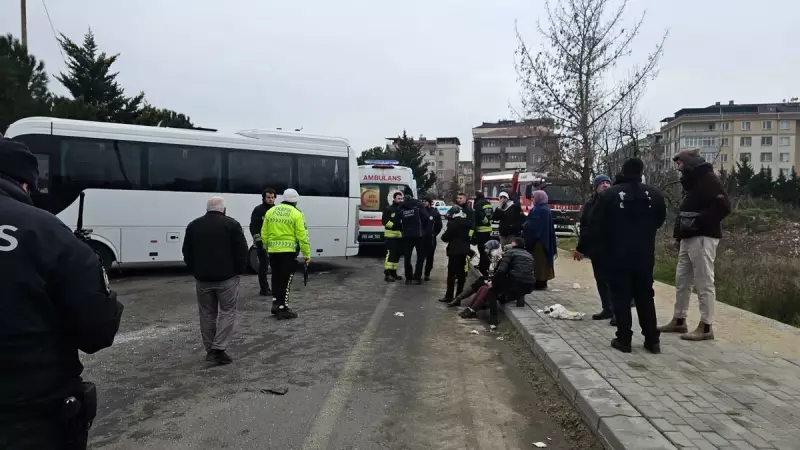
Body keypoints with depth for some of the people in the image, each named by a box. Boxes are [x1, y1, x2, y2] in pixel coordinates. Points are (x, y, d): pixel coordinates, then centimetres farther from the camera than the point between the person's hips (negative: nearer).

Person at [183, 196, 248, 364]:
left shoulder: (193, 225, 8)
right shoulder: (232, 224, -5)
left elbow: (187, 253, 11)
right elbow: (242, 251, -7)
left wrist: (195, 271, 18)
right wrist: (240, 270, 4)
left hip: (202, 277, 4)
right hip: (227, 277, -4)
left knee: (207, 314, 13)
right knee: (227, 312, 4)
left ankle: (210, 350, 17)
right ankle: (219, 349, -5)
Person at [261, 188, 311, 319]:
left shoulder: (270, 211, 8)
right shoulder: (296, 214, -6)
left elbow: (264, 234, 10)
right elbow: (302, 236, -10)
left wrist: (267, 248, 23)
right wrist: (307, 254, -5)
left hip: (273, 251, 5)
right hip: (288, 251, -5)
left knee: (276, 278, 17)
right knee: (286, 280, 1)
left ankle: (277, 304, 24)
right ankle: (283, 309, 4)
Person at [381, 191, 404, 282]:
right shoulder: (388, 209, -4)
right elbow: (384, 221, -11)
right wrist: (394, 225, -20)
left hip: (400, 235, 7)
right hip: (390, 236, -7)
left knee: (397, 255, 11)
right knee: (390, 254, -13)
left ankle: (393, 272, 21)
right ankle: (387, 275, -13)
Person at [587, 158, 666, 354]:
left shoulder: (610, 194, -9)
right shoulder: (654, 193, 1)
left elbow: (596, 225, -6)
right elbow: (659, 220, 14)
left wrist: (598, 250, 5)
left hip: (617, 256, -3)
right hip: (644, 255, 3)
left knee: (621, 297, 2)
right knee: (645, 297, 12)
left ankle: (624, 339, 3)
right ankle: (652, 340, 14)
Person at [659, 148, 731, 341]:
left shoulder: (708, 179, -10)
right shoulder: (691, 181, 19)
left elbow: (723, 206, -21)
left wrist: (698, 222, -22)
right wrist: (678, 234, 15)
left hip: (702, 238, -10)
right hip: (688, 238, 10)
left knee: (704, 283, -5)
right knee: (681, 280, 14)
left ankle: (706, 327, 1)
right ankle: (679, 320, 23)